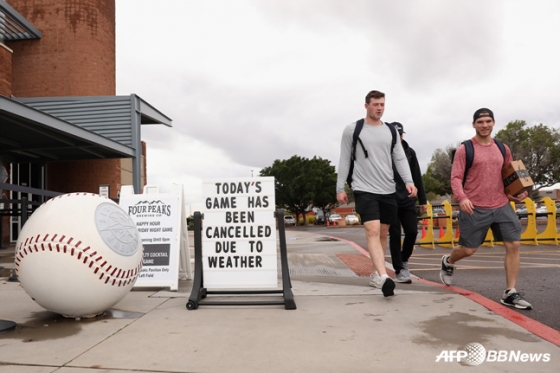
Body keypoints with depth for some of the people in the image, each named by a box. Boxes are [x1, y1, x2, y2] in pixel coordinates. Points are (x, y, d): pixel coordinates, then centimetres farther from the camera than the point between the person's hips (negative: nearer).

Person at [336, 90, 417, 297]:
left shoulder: (391, 131, 11)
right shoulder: (352, 130, 0)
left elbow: (400, 159, 8)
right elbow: (344, 160, 1)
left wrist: (409, 181, -7)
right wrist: (340, 188, -3)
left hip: (388, 190, 5)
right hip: (364, 189, -5)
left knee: (383, 233, 10)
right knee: (373, 231, -17)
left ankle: (375, 274, 24)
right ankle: (384, 277, -26)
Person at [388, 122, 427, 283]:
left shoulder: (410, 152, 9)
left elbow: (417, 178, 11)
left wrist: (422, 200, 9)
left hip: (408, 201, 4)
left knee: (412, 232, -1)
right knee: (395, 235, -2)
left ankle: (404, 259, 26)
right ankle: (399, 270, 7)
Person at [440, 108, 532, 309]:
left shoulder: (503, 149, 12)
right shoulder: (464, 149, -4)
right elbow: (455, 178, -9)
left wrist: (516, 193, 4)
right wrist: (462, 198, -26)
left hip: (502, 206, 5)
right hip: (475, 208, -4)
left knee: (513, 245, -5)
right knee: (468, 249, 4)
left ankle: (510, 293, 5)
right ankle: (448, 262, 38)